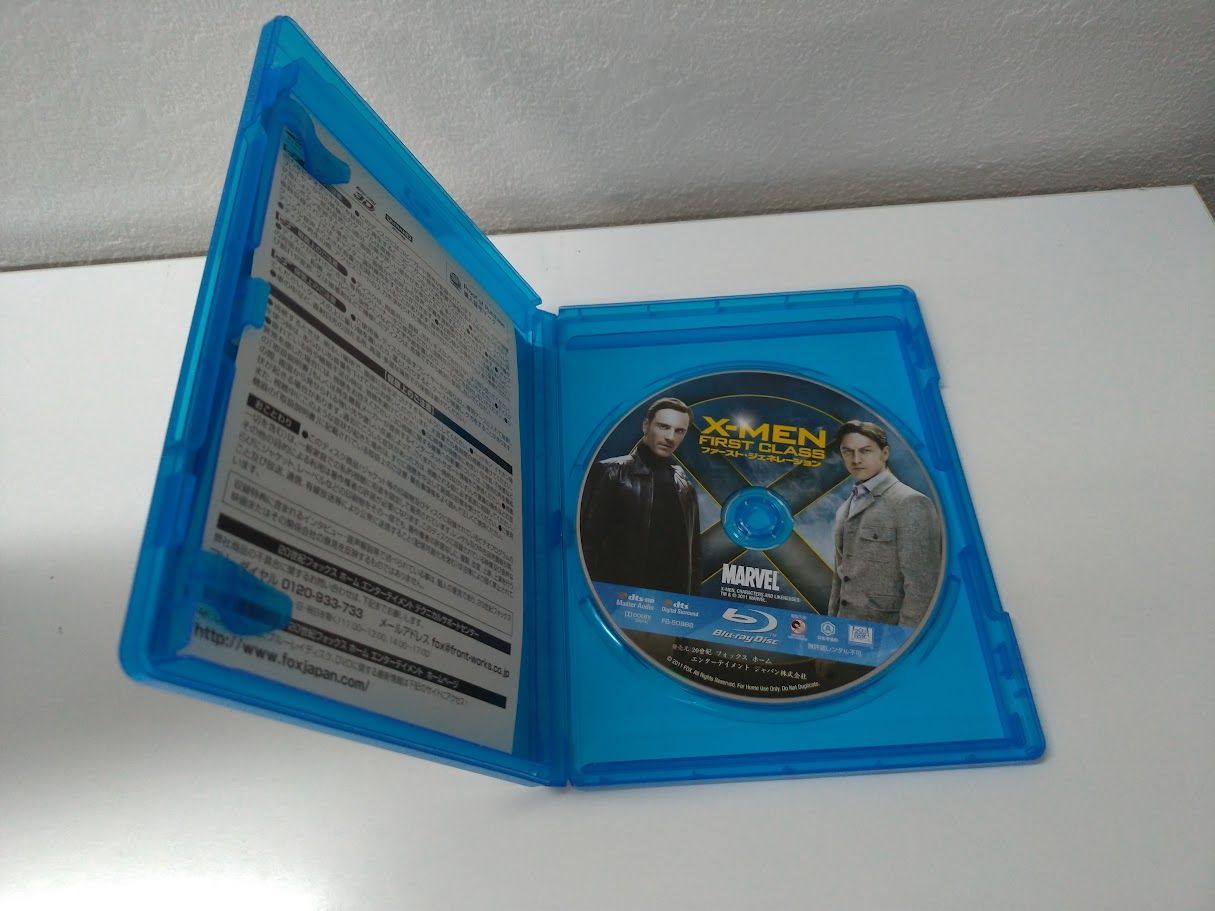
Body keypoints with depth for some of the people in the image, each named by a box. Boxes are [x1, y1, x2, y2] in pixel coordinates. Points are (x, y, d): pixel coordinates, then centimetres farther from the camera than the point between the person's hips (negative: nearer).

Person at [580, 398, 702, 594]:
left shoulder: (685, 484, 9)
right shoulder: (611, 472, -5)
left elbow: (692, 548, 13)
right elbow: (588, 539, -7)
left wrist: (692, 591, 8)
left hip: (674, 595, 4)